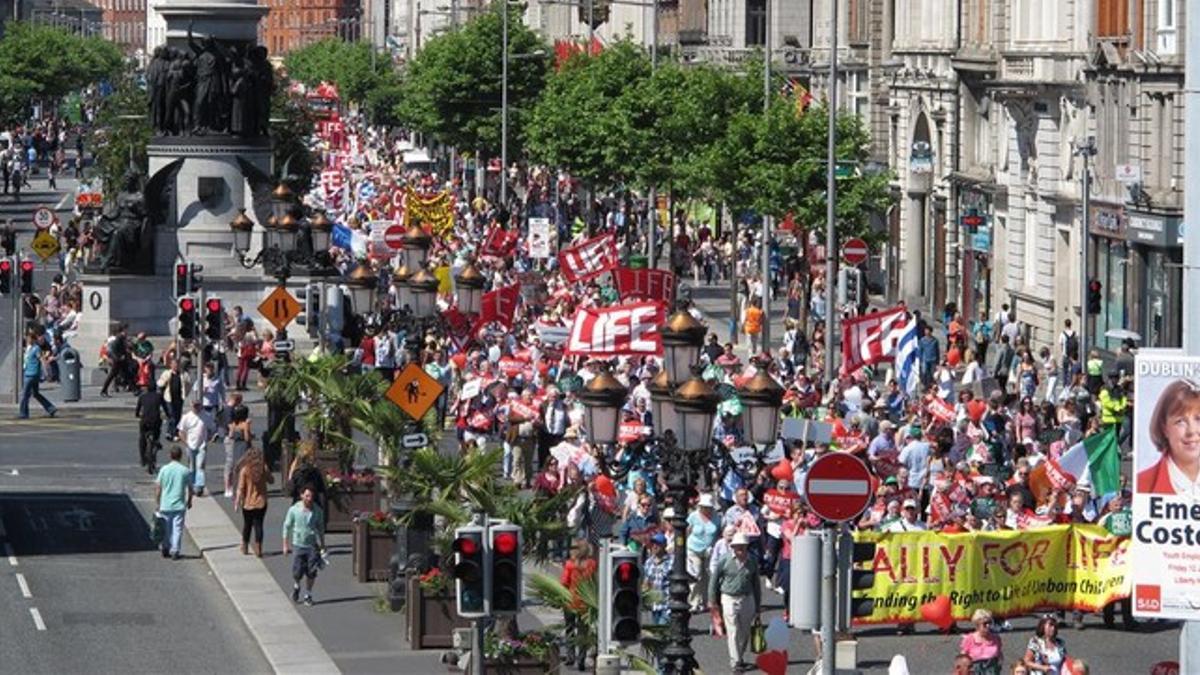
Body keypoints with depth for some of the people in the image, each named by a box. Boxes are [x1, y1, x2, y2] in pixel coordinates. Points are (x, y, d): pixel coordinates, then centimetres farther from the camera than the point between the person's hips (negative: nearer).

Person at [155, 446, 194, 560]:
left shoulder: (164, 469, -4)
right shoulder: (185, 471, -5)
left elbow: (158, 488, -2)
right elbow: (190, 489, 1)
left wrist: (158, 503, 8)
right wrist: (189, 501, 17)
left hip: (165, 505, 1)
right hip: (179, 506, -1)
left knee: (166, 528, 14)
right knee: (177, 528, 4)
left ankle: (165, 550, 23)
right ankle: (174, 551, 0)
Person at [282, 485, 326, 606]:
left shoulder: (318, 511, -1)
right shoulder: (294, 510, -7)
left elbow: (321, 528, 12)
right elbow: (287, 527, 2)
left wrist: (322, 546, 13)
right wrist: (286, 545, 1)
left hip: (312, 545, 1)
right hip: (298, 545, -1)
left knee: (311, 573, -1)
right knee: (297, 572, -2)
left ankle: (308, 595, 15)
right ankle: (296, 586, 30)